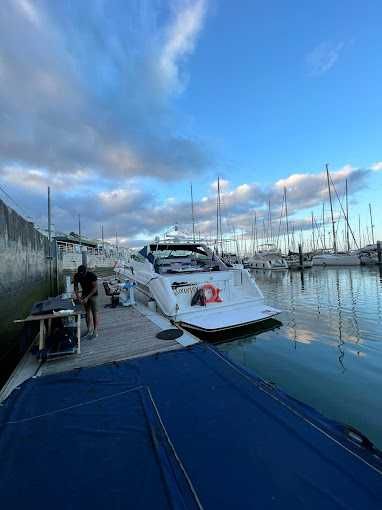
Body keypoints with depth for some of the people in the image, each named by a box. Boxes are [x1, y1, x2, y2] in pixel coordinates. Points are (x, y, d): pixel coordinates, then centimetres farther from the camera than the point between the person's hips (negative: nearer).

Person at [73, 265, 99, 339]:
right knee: (87, 311, 10)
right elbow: (75, 287, -4)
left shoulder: (92, 275, -27)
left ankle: (95, 331, -1)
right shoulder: (76, 276, -12)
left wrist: (87, 297, -27)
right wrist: (78, 297, -17)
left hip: (93, 294, -5)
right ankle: (89, 329, 23)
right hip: (85, 294, 5)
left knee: (94, 312, -6)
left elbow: (95, 288, -23)